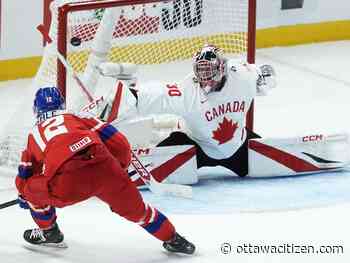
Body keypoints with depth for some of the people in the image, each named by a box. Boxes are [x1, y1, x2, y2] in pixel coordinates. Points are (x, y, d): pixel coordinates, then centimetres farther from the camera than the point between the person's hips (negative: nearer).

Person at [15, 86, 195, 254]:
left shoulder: (35, 133, 29)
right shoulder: (79, 117, 28)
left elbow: (25, 174, 36)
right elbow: (119, 144, 20)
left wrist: (24, 197, 56)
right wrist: (119, 170, 39)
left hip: (68, 186, -2)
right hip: (105, 170, 2)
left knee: (33, 191, 28)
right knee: (135, 208, 25)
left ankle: (49, 232, 41)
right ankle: (172, 239, 33)